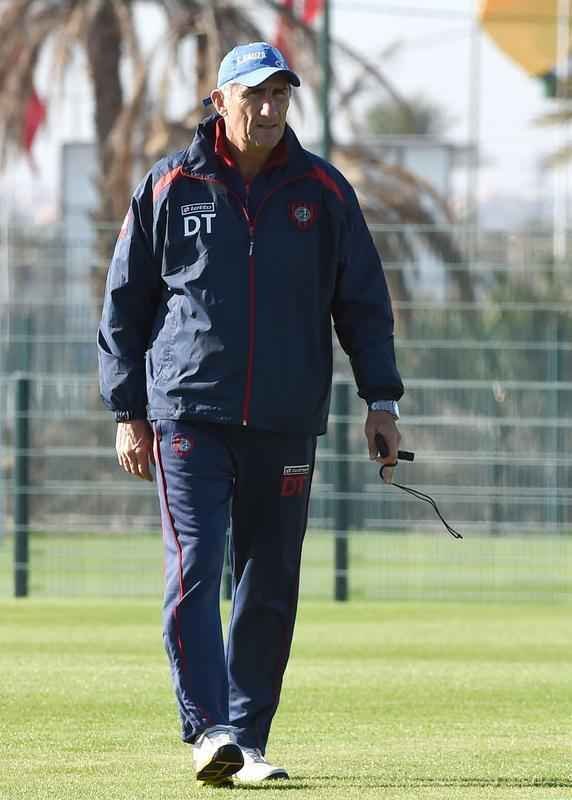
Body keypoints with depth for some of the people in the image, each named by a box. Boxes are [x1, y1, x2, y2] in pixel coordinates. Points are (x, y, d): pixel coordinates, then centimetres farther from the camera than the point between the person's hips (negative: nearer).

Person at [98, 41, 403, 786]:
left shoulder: (323, 191, 8)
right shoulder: (169, 187, 4)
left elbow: (364, 301, 13)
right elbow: (124, 305, 9)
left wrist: (381, 400, 5)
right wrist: (128, 412, 5)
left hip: (286, 422, 2)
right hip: (189, 416, -2)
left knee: (271, 586, 4)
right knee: (195, 570, -15)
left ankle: (249, 740, 12)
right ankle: (208, 730, -19)